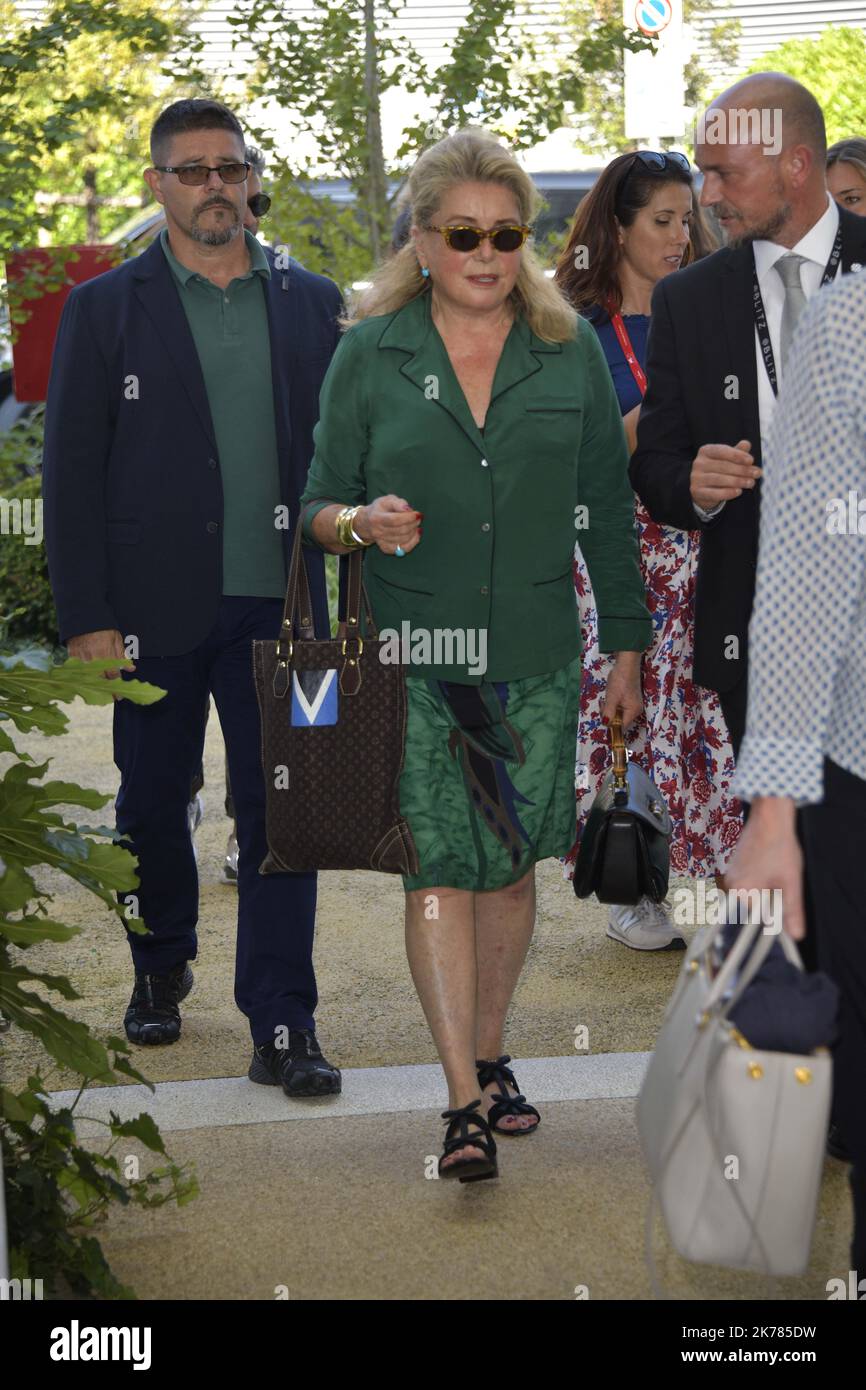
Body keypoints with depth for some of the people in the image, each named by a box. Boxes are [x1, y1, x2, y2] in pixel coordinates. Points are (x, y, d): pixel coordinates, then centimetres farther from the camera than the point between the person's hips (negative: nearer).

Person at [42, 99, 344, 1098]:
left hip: (278, 604, 1)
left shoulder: (310, 302, 8)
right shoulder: (105, 309, 2)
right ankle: (160, 971, 36)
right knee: (152, 808, 13)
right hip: (156, 605, 0)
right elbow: (72, 475, -1)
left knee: (280, 813, -2)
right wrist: (86, 620, -7)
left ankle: (282, 1027, 4)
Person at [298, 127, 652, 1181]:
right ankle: (465, 1102, -5)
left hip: (535, 657, 2)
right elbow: (319, 505, 4)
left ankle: (489, 1057, 26)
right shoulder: (369, 354, 1)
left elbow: (608, 510, 9)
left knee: (510, 861, 9)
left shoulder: (571, 351, 5)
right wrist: (362, 524, -19)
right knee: (438, 866, -7)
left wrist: (627, 644, 8)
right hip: (411, 658, -2)